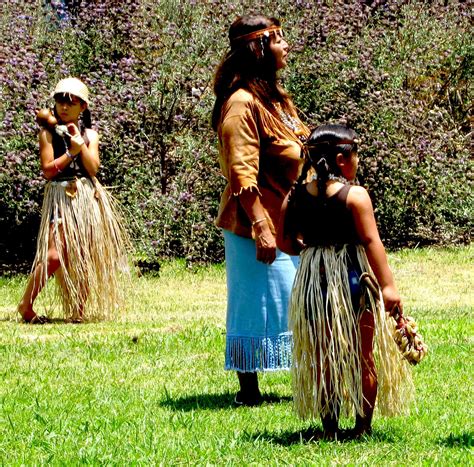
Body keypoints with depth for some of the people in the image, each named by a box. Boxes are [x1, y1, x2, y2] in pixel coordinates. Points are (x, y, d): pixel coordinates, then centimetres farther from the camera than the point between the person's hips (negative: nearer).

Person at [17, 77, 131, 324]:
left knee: (85, 256, 2)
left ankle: (78, 310, 11)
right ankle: (26, 305, -6)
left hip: (87, 196, 4)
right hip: (60, 197, -4)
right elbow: (47, 170, -7)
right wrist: (71, 152, -12)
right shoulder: (49, 132, 2)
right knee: (54, 255, -16)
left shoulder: (89, 134, 12)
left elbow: (93, 167, -3)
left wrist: (79, 140, -9)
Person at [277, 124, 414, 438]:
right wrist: (388, 285, -16)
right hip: (353, 278, -3)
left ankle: (329, 425, 14)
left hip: (312, 281, 4)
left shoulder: (295, 197, 0)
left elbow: (284, 243, 2)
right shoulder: (355, 195, -12)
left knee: (323, 357, 12)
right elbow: (371, 241, -16)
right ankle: (363, 425, 12)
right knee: (363, 356, 9)